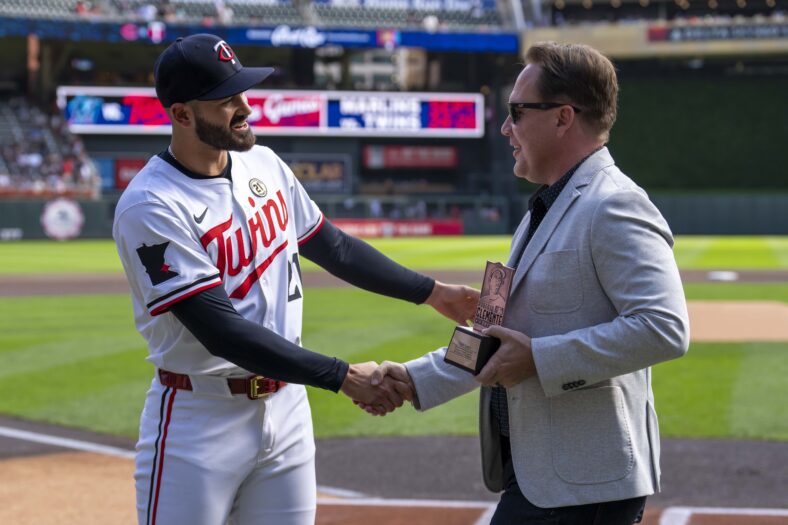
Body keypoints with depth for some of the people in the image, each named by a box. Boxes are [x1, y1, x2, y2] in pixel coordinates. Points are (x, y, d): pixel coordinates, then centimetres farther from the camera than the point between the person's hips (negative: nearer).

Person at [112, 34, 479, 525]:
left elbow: (333, 246, 17)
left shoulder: (263, 164, 3)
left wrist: (431, 291, 12)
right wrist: (342, 377, -26)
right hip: (200, 416, -6)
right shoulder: (150, 206, -19)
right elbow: (223, 332, -24)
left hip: (287, 408, 6)